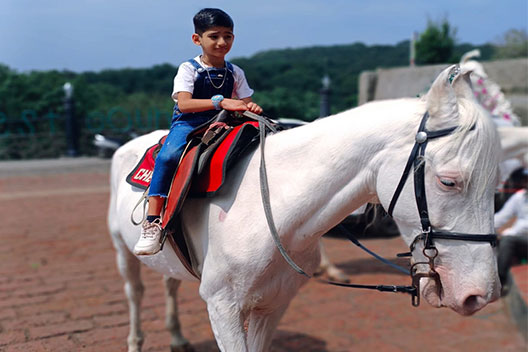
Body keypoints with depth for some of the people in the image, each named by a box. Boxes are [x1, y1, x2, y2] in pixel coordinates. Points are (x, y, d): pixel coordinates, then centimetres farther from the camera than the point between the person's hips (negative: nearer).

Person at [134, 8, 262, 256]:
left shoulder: (235, 73, 11)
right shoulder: (188, 69, -2)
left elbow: (245, 103, 8)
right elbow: (184, 104, -17)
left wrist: (252, 108, -18)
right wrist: (220, 102, -29)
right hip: (188, 124, -4)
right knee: (168, 156, -33)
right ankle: (152, 222, -30)